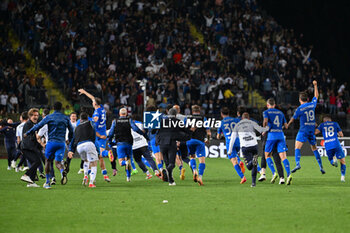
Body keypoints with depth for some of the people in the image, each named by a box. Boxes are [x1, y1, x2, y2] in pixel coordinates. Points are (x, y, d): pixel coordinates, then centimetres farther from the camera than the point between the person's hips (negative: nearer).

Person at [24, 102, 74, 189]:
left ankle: (47, 182, 15)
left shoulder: (49, 117, 1)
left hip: (51, 142, -2)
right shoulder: (65, 118, 8)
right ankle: (62, 171, -33)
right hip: (62, 143, 2)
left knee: (48, 160, 15)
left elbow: (38, 126, -1)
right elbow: (71, 130, 12)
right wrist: (69, 140, 29)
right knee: (58, 162, 4)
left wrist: (27, 133, 9)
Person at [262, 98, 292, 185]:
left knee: (267, 155, 11)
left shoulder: (266, 112, 6)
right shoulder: (280, 112, 19)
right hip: (281, 135, 3)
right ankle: (288, 175, -23)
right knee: (283, 156, -4)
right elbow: (286, 126, 17)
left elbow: (265, 121, -14)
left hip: (272, 135, -3)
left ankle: (274, 173, -7)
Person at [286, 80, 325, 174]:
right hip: (312, 130, 5)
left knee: (297, 148, -9)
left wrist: (287, 125, 19)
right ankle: (321, 166, 9)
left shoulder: (299, 109, -6)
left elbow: (293, 119, 2)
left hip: (303, 130, -5)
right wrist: (315, 85, 34)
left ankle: (297, 164, -29)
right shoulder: (312, 104, 5)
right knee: (314, 148, 13)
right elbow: (316, 96, 23)